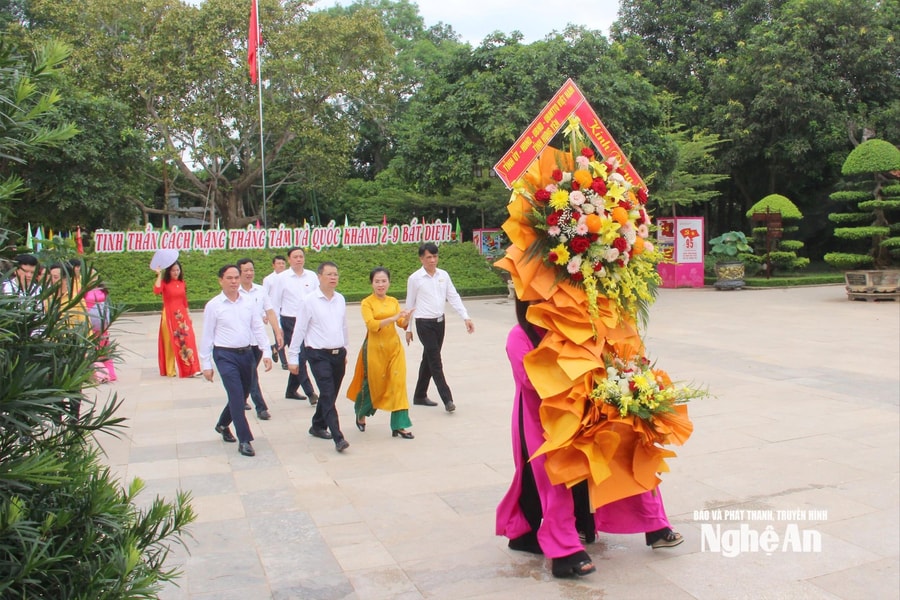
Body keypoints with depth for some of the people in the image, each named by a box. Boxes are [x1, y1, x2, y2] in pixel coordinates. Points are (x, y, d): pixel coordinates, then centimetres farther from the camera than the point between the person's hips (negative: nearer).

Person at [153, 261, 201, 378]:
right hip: (169, 316, -4)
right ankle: (170, 370, 14)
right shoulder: (165, 283, -5)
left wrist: (188, 314, 15)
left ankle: (190, 369, -1)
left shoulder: (182, 283, 9)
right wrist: (159, 275, -23)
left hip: (182, 315, 4)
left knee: (186, 341, -3)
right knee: (170, 343, 4)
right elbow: (156, 291, -26)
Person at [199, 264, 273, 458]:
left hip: (247, 353, 4)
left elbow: (259, 328, 5)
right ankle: (244, 440, 0)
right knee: (237, 397, -8)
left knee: (242, 396, 15)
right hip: (225, 355, -4)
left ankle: (223, 425, 41)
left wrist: (266, 353, -3)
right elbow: (207, 336, -1)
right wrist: (206, 364, -1)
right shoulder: (213, 306, -4)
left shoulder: (249, 303, 5)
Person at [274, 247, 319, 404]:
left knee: (300, 357, 12)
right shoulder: (282, 278, -2)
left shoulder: (312, 276, 3)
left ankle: (291, 390, 27)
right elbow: (276, 303, 1)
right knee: (299, 357, -7)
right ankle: (310, 392, -3)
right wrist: (277, 326, -2)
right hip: (290, 322, -3)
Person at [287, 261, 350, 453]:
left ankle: (318, 426, 34)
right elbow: (299, 330, -6)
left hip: (338, 354, 6)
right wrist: (293, 358, -5)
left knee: (330, 394, 14)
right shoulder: (310, 301, -9)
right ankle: (338, 438, -14)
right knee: (328, 395, -11)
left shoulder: (340, 299, 7)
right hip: (319, 355, -6)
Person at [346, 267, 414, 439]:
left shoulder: (393, 301, 9)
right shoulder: (367, 302, -5)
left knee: (398, 383, -2)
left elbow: (401, 324, 3)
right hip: (375, 348, -4)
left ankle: (399, 426, 2)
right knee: (373, 383, 8)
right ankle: (360, 414, 36)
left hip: (394, 346, 4)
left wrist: (406, 319, -19)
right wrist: (393, 318, -26)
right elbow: (372, 325, -18)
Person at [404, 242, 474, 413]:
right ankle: (447, 399, -6)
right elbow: (410, 305, -1)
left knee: (429, 360, 14)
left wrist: (466, 317, -6)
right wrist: (408, 329, 2)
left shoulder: (443, 275, 4)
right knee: (435, 362, -8)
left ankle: (420, 395, 28)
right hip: (424, 323, -5)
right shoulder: (415, 279, -8)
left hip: (439, 321, 5)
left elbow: (454, 297, 4)